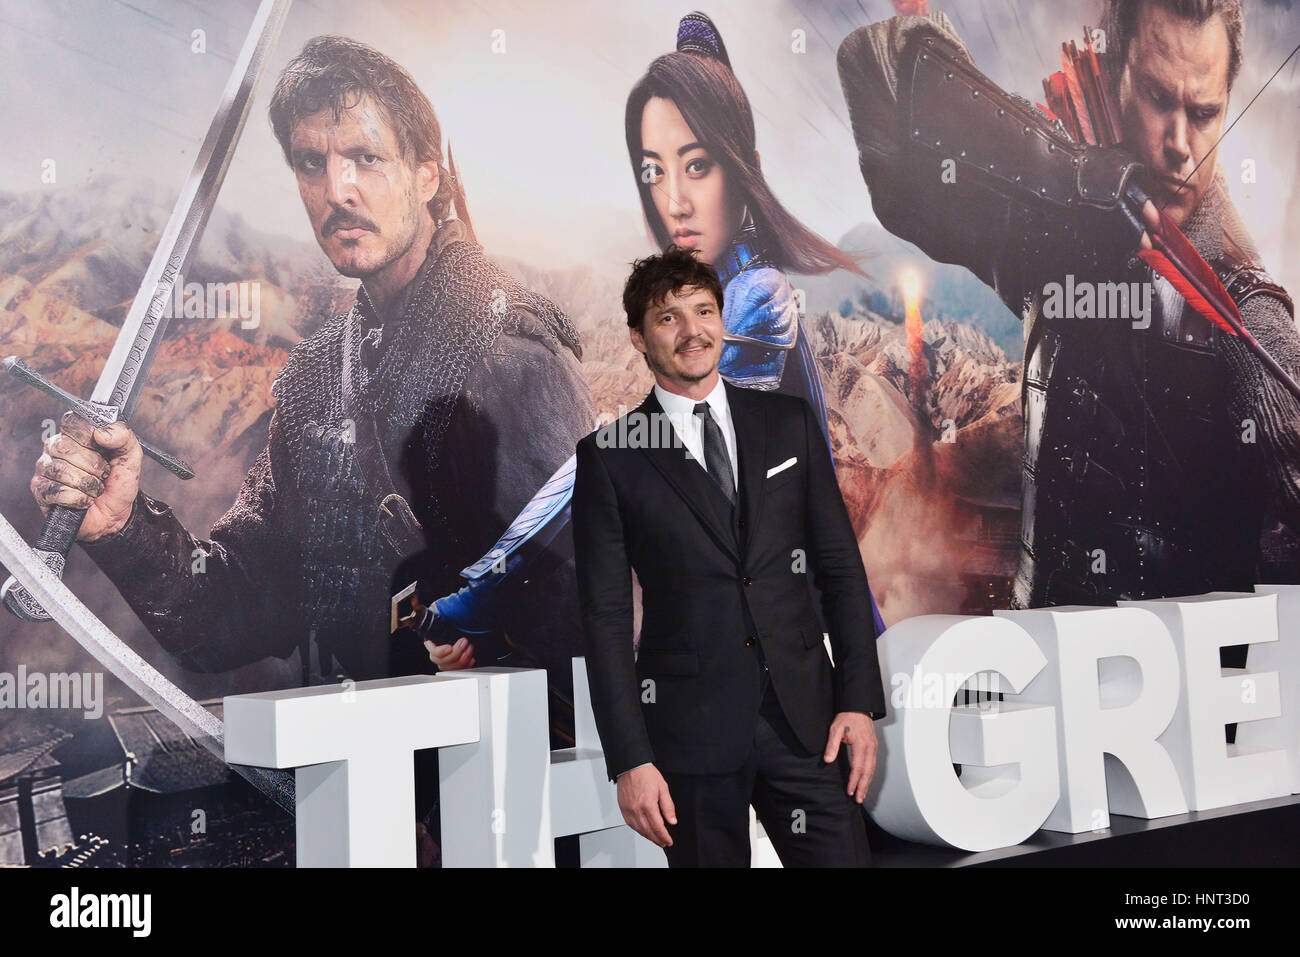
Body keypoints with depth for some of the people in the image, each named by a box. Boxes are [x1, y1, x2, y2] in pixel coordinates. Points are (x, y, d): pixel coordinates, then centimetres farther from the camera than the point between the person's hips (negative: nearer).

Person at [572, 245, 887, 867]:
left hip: (803, 719, 2)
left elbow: (840, 567, 9)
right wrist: (629, 760, -8)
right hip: (690, 732, -2)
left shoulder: (789, 423, 8)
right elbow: (605, 618, -3)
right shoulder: (610, 455, -1)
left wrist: (859, 700, 0)